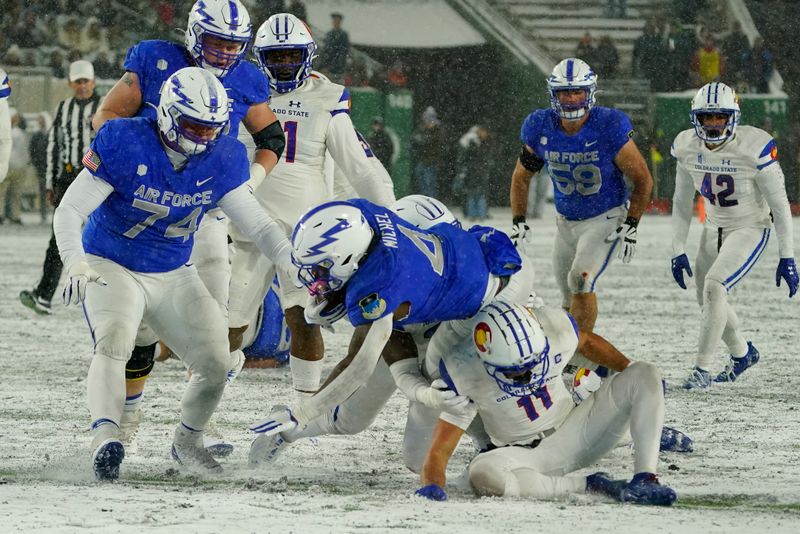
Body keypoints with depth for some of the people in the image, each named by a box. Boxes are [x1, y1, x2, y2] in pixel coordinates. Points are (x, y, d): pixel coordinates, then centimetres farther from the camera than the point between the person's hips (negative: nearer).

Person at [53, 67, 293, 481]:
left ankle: (187, 442, 26)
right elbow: (69, 211, -22)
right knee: (115, 339, -33)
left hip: (173, 276, 5)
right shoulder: (125, 145, -22)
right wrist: (75, 264, -40)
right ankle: (105, 438, -44)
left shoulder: (221, 160, -8)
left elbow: (257, 223, -2)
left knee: (216, 364, 0)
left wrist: (296, 264, -19)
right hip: (110, 267, -5)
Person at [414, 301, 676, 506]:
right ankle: (588, 485, -24)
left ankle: (644, 480, -22)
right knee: (482, 474, -39)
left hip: (574, 432, 3)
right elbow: (440, 450, -23)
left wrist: (632, 373, 14)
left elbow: (587, 342, 8)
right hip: (521, 454, -3)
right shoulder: (464, 372, -25)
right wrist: (432, 486, -43)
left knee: (645, 375, -13)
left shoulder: (555, 327, -18)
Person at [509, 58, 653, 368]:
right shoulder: (541, 128, -10)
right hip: (567, 222, 5)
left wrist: (630, 226, -16)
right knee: (570, 296, 11)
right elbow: (521, 177, 7)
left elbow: (643, 179, -12)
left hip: (606, 218, -5)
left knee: (581, 281, -21)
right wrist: (518, 222, 0)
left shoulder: (609, 128, -22)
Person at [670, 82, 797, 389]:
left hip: (750, 229, -6)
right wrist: (678, 250, 4)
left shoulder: (754, 148, -24)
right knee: (707, 299, 12)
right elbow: (682, 201, 6)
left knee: (713, 286, -23)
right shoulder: (687, 147, -8)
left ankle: (702, 369, -16)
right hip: (714, 230, 6)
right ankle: (742, 353, 39)